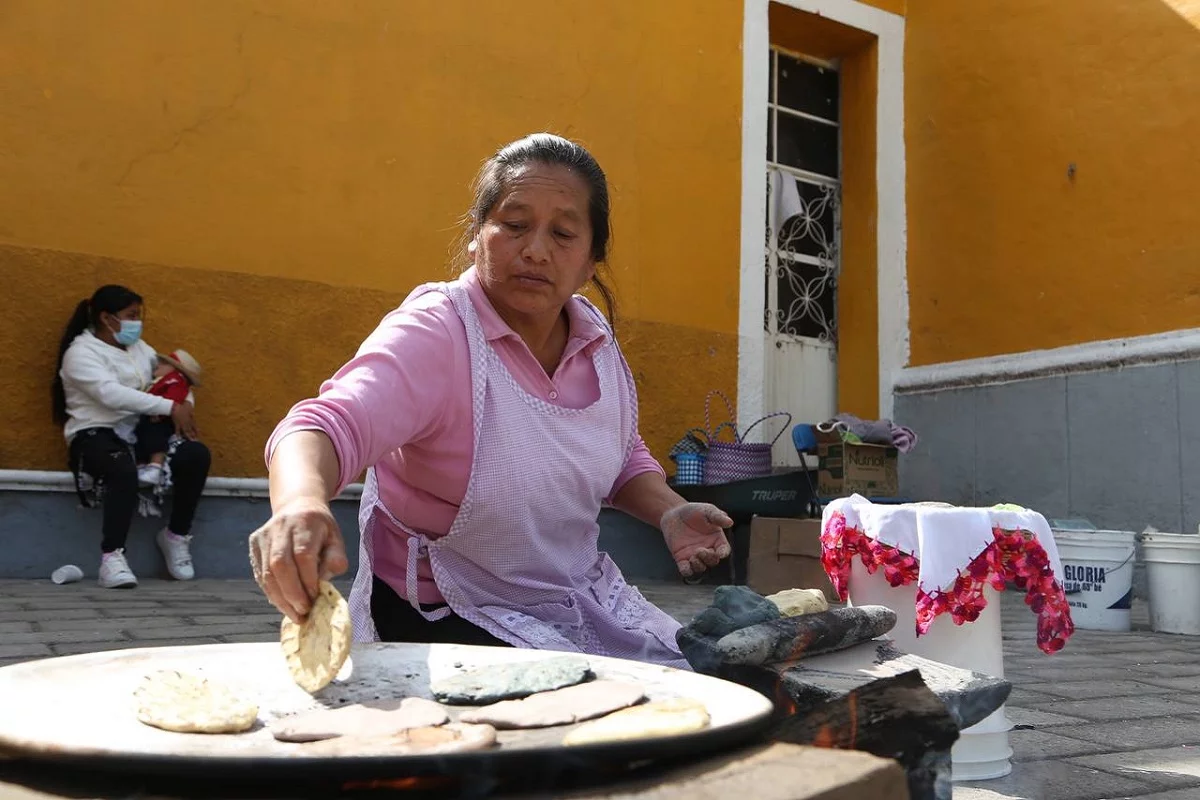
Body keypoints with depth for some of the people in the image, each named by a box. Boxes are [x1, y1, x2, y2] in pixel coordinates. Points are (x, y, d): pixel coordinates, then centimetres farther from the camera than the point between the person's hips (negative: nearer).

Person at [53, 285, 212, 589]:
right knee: (124, 471, -39)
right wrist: (171, 407, -25)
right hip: (94, 436, -6)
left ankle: (176, 535, 0)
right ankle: (112, 556, -31)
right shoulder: (81, 352, -5)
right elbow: (111, 394, -21)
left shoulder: (138, 347, 19)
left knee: (196, 455, -18)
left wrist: (184, 406, -8)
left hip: (136, 435, 7)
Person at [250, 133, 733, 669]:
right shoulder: (433, 334, -21)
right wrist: (301, 499, -61)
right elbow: (328, 424, -39)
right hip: (444, 619, -6)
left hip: (582, 600, 6)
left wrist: (668, 513, -5)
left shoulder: (596, 338, -1)